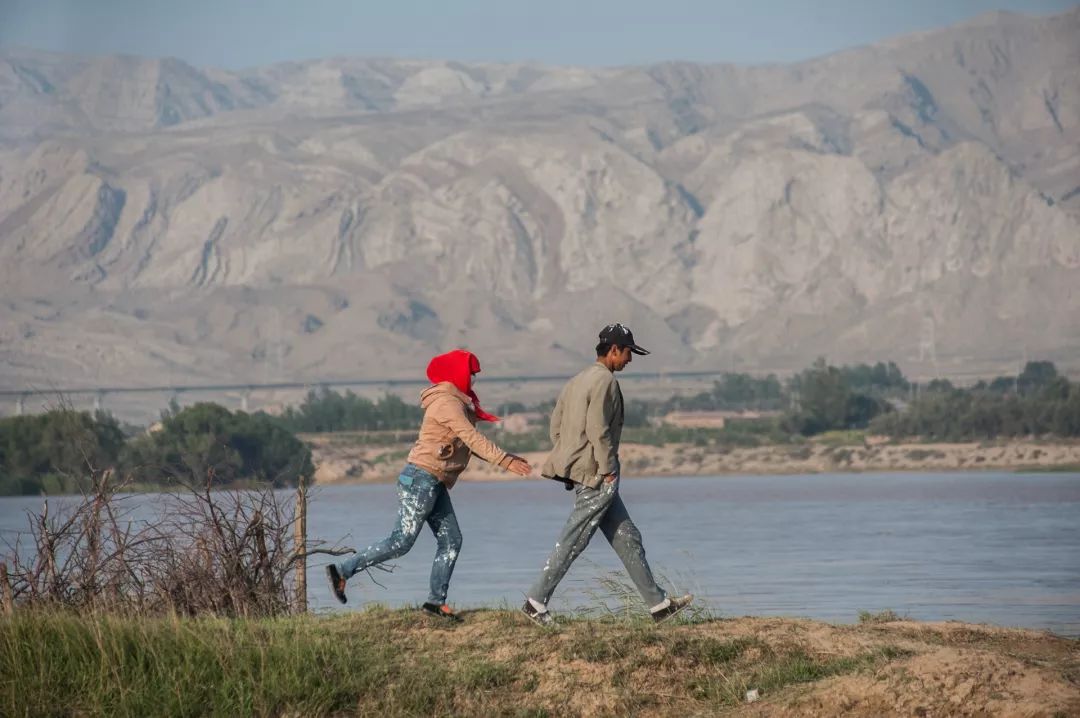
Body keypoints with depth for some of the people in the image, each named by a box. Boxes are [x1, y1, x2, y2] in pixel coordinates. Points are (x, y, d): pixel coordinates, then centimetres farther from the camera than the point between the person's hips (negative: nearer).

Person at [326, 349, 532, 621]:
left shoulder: (455, 402, 17)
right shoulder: (446, 402, -14)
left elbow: (468, 443, 18)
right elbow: (472, 438, -20)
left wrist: (506, 457, 11)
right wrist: (505, 461, -21)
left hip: (435, 484, 10)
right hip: (421, 478, -10)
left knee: (451, 540, 5)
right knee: (400, 542, -9)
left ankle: (436, 600, 7)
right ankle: (342, 571, -4)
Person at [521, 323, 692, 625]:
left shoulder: (577, 381, 16)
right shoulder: (605, 381, -12)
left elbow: (556, 425, 15)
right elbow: (597, 429, -20)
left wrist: (568, 463, 15)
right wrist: (608, 469, -16)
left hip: (578, 471, 10)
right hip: (596, 476, -10)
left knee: (627, 538, 11)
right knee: (572, 543, -6)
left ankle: (658, 603, 13)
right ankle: (536, 602, -4)